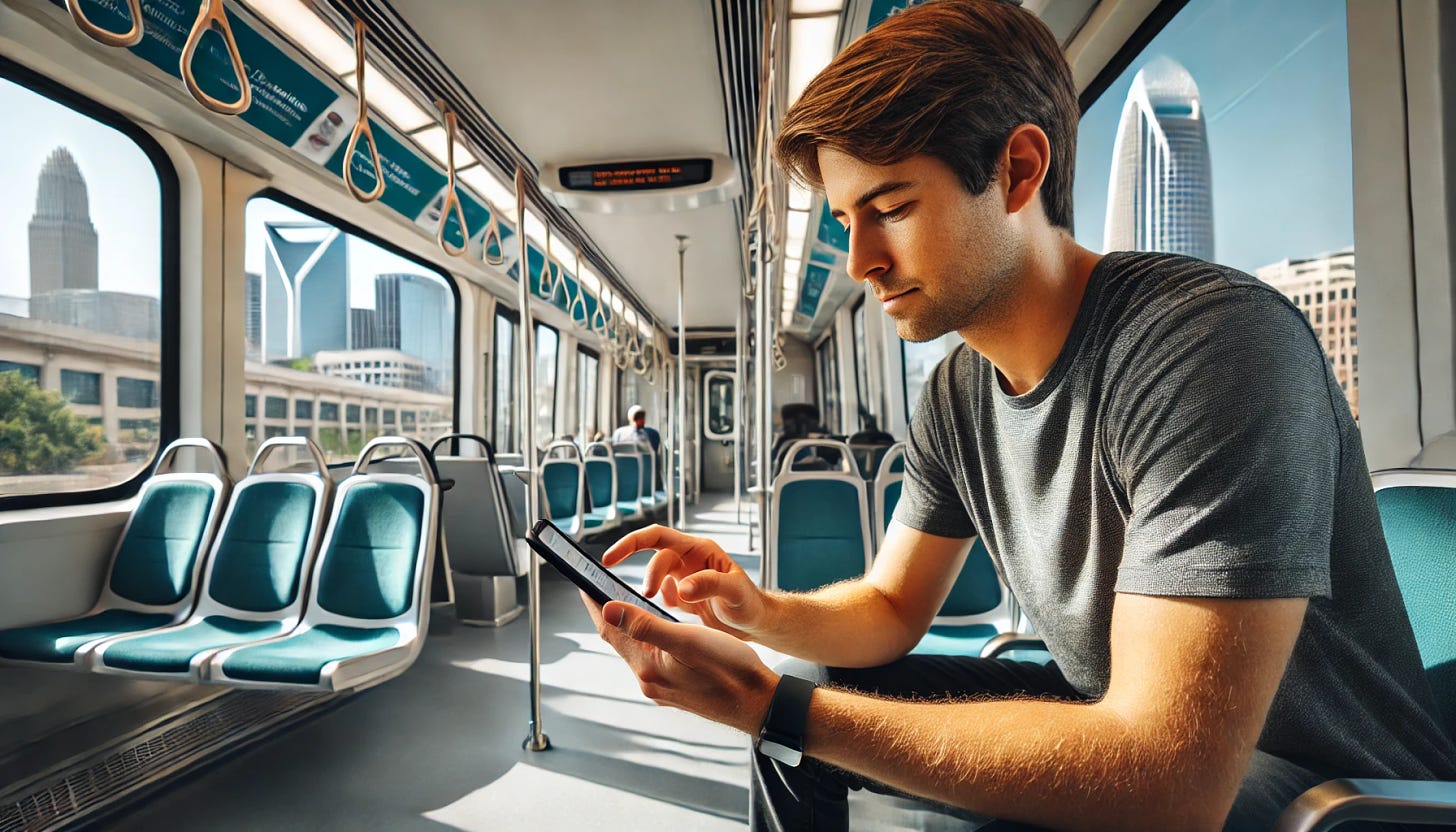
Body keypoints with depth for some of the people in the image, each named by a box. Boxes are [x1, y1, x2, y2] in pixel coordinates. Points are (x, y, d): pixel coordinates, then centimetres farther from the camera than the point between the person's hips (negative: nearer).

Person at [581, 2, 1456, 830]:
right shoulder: (957, 392, -5)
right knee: (806, 689, 3)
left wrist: (773, 702, -30)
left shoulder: (1216, 339, -27)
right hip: (1121, 727, 6)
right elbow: (891, 607, 2)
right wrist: (761, 611, -17)